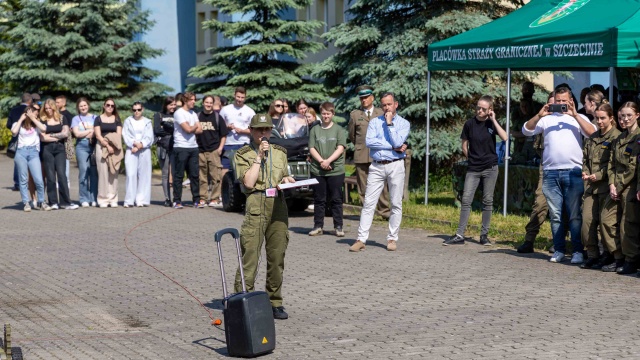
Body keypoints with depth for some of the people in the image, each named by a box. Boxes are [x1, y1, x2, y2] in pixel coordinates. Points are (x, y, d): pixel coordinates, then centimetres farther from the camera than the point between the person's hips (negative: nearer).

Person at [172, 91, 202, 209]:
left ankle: (196, 200, 8)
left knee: (194, 175, 5)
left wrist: (191, 128, -7)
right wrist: (195, 126, 5)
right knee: (179, 175, -2)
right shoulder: (179, 113, -6)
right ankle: (177, 201, 2)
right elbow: (188, 129, -14)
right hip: (181, 147, -6)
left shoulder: (193, 114, 17)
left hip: (193, 147, 6)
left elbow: (200, 130, 7)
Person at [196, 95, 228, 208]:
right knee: (202, 177, 5)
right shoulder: (198, 117, 10)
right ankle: (202, 198, 11)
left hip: (214, 151, -2)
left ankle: (215, 199, -3)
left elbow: (224, 134, 7)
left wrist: (220, 148, -4)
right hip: (200, 151, 2)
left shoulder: (217, 117, 6)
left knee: (216, 176, -7)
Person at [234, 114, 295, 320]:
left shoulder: (280, 152, 17)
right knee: (250, 256, -9)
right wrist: (259, 157, -7)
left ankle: (274, 303, 14)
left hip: (278, 206, 5)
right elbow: (248, 183, -9)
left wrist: (287, 180, 6)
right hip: (255, 206, -4)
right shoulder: (242, 155, 3)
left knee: (277, 256, 5)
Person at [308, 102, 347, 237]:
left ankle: (338, 227, 5)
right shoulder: (315, 130, 10)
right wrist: (321, 161, -11)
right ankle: (318, 226, 11)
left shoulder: (339, 130, 4)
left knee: (336, 200, 1)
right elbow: (312, 148, 5)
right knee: (319, 199, 6)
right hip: (317, 170, 2)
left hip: (336, 170, -2)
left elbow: (340, 148, -4)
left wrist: (328, 161, -15)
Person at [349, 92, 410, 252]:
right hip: (377, 167, 1)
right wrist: (394, 147, -10)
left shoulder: (403, 123, 6)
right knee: (368, 203, -4)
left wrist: (389, 124, -6)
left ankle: (392, 239, 11)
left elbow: (398, 142, -12)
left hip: (395, 166, -1)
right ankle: (361, 239, -4)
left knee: (396, 204, 2)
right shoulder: (374, 122, 10)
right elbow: (369, 142, -8)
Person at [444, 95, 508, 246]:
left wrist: (493, 120, -14)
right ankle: (460, 235, -4)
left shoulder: (492, 123, 0)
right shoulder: (470, 124, 0)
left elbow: (504, 137, -17)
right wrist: (472, 159, 6)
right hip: (473, 169, 0)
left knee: (487, 201, 4)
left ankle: (484, 235, 12)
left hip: (490, 168, 0)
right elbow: (464, 145, 9)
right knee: (466, 200, -5)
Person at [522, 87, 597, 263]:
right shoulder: (547, 119, 14)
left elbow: (592, 133, -5)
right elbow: (526, 130, 6)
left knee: (575, 215, -3)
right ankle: (559, 250, 11)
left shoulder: (578, 118, 12)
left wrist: (575, 115, -10)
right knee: (555, 214, 5)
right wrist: (539, 115, -8)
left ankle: (578, 251, 0)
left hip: (573, 172, -2)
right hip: (550, 173, 2)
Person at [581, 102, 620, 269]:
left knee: (607, 221, -10)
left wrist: (598, 176, -14)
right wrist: (585, 172, 5)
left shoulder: (616, 137, -5)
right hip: (591, 186, 7)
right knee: (587, 220, 3)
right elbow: (585, 158, 24)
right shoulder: (592, 138, 17)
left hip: (607, 186, -7)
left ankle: (617, 256, -1)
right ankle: (592, 255, 14)